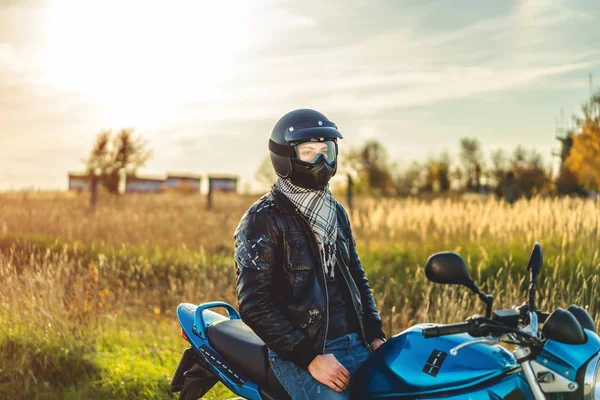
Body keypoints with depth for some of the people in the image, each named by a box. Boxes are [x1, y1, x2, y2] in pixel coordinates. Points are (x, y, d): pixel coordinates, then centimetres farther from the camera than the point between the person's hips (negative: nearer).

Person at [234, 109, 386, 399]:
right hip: (299, 354, -7)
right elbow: (254, 305, -14)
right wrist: (309, 358, -18)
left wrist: (375, 335, 8)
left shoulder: (336, 212, 15)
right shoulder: (263, 220, -8)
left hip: (357, 346, 7)